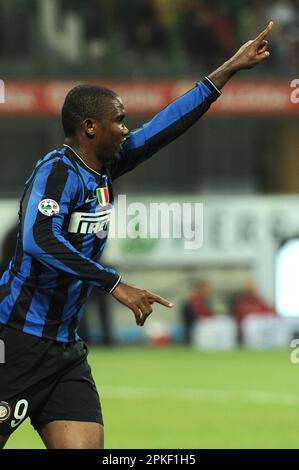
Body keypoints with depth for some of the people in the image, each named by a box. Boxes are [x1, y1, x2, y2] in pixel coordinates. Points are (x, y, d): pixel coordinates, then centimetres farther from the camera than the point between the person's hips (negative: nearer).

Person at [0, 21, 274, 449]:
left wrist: (231, 68, 22)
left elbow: (166, 126, 19)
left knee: (86, 446, -4)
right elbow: (39, 240, -29)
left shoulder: (103, 170, 11)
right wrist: (115, 285, -30)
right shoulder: (58, 171, -13)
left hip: (66, 350, 8)